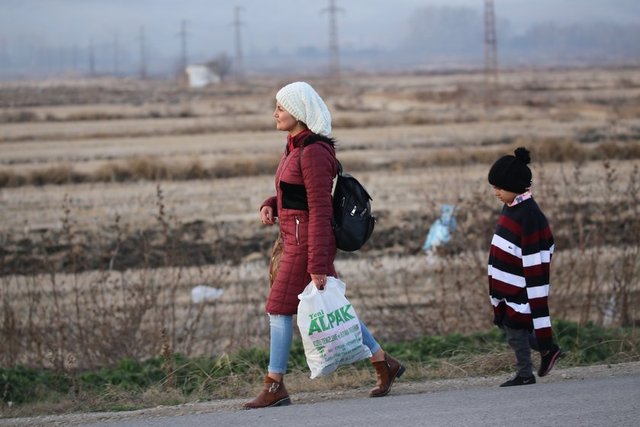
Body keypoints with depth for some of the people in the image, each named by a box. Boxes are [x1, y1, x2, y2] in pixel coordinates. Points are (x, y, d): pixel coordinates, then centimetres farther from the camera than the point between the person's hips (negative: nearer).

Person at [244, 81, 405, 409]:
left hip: (307, 241, -10)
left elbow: (320, 211, -20)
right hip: (293, 237, 10)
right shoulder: (295, 147, 12)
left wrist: (317, 265, -21)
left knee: (279, 308, -5)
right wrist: (270, 206, 2)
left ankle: (274, 387, 1)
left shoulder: (313, 153, -18)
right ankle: (384, 364, 19)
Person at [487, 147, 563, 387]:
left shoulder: (528, 214, -21)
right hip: (506, 285, 9)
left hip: (520, 286, -9)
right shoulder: (511, 207, 7)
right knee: (506, 325, 14)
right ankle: (547, 349, 27)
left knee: (515, 330, -1)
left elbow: (534, 259, -22)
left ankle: (525, 375, 10)